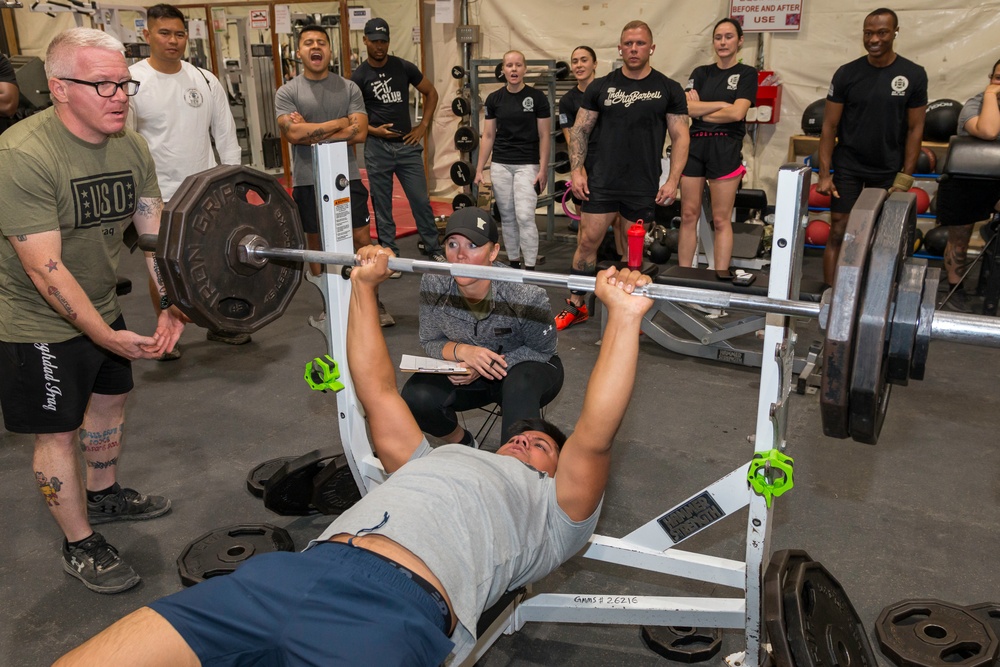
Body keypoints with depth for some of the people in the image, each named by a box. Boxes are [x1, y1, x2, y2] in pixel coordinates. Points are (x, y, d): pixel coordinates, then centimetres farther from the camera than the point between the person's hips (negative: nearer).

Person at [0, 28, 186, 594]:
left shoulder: (132, 147, -4)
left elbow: (154, 231, -1)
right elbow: (46, 269, -29)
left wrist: (171, 303, -14)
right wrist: (107, 337, -31)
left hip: (102, 307, 8)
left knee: (110, 400, 21)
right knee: (59, 432, 4)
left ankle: (104, 496, 44)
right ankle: (80, 546, 19)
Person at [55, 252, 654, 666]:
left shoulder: (551, 509, 23)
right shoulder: (433, 461, 38)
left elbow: (594, 438, 7)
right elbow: (378, 393, 39)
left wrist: (624, 317, 2)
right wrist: (364, 287, 38)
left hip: (398, 608, -6)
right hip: (297, 570, 6)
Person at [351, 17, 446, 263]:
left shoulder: (404, 67, 2)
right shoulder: (359, 77, -3)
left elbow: (431, 93, 11)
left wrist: (423, 126, 3)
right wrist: (373, 130, -15)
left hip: (407, 144, 1)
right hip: (377, 147, -1)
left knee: (421, 200, 4)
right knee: (382, 205, 5)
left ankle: (434, 250, 17)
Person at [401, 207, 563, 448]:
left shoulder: (527, 296, -29)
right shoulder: (433, 284, -19)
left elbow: (542, 351, -14)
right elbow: (431, 341, -5)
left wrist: (486, 366, -26)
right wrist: (461, 351, -28)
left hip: (526, 367, -3)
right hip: (467, 372, 4)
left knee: (520, 383, -38)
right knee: (416, 398, -22)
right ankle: (464, 444, 7)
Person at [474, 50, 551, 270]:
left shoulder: (537, 97, -3)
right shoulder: (494, 99, 5)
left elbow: (544, 136, -2)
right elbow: (488, 136, 8)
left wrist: (543, 169, -8)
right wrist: (479, 169, 4)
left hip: (527, 165, -3)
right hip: (500, 165, 3)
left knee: (525, 217, -12)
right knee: (507, 217, 8)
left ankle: (530, 268, -5)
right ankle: (513, 263, 20)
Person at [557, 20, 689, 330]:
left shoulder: (668, 90, 2)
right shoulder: (600, 87, 5)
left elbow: (680, 137, 1)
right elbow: (579, 130, 6)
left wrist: (673, 180, -8)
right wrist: (577, 170, -4)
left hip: (643, 187, 0)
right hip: (601, 182, 1)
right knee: (587, 241, 1)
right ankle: (576, 305, 14)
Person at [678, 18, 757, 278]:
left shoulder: (746, 74, 4)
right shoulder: (701, 73, 13)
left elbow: (737, 113, -10)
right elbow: (686, 107, -3)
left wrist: (700, 111, -1)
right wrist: (722, 104, -8)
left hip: (726, 148, -3)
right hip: (694, 146, 3)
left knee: (721, 220, -2)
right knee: (688, 216, 3)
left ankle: (721, 277, 4)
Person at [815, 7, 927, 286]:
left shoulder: (913, 75, -3)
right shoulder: (847, 73, -4)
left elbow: (915, 129, 0)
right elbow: (829, 126, -2)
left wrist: (905, 177, -5)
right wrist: (824, 174, -7)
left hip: (889, 170, 1)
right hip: (848, 168, -1)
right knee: (838, 234, -2)